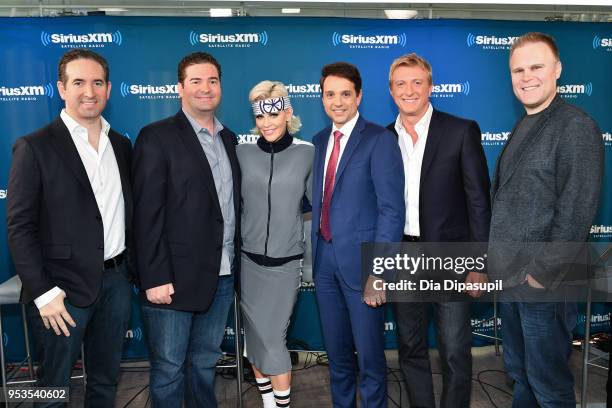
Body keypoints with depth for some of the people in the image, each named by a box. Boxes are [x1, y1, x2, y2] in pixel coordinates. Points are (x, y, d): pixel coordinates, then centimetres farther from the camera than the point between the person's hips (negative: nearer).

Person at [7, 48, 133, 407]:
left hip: (116, 280, 5)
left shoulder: (122, 145, 8)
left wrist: (135, 269, 7)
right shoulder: (35, 147, -8)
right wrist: (43, 292, -13)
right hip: (65, 286, -4)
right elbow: (20, 227, -9)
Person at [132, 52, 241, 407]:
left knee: (205, 363, 19)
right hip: (174, 277, -5)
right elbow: (147, 213, -12)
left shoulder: (229, 139, 12)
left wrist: (237, 263, 9)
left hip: (222, 277, 6)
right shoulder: (157, 137, -7)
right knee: (169, 369, 9)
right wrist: (155, 277, -16)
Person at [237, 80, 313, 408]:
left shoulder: (307, 153, -3)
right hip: (248, 259, 2)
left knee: (272, 338, 2)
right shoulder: (242, 153, -1)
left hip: (286, 261, -2)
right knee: (256, 337, 10)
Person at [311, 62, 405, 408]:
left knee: (369, 355, 8)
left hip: (361, 260, -5)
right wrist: (316, 253, 5)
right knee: (337, 353, 19)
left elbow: (392, 210, -15)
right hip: (325, 259, 6)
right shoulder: (319, 141, 11)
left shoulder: (380, 140, -9)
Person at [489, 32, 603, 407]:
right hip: (509, 277, 8)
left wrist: (543, 273, -18)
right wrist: (498, 262, 9)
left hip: (543, 284, -7)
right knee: (519, 373, 21)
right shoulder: (523, 127, 12)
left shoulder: (577, 128, -13)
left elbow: (577, 213, -19)